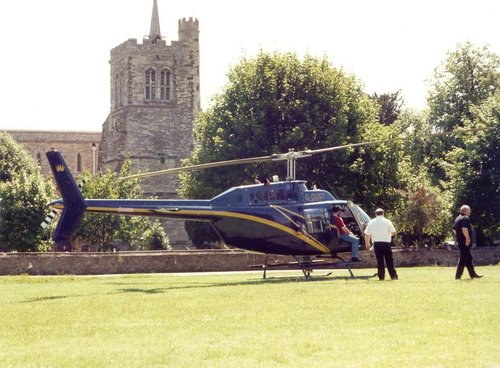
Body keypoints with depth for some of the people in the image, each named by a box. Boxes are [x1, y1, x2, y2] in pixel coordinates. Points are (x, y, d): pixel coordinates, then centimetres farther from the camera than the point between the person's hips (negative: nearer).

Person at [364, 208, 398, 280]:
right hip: (386, 242, -2)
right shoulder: (387, 221, -1)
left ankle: (381, 276, 3)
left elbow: (366, 234, 7)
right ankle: (393, 275, 2)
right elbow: (393, 232, -6)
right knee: (389, 260, 4)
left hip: (376, 243, 2)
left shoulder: (371, 222, 6)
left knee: (379, 260, 6)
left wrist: (367, 243, 19)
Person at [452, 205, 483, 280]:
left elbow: (453, 229, 22)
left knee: (469, 258, 15)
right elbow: (464, 229, -28)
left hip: (460, 241, 10)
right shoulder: (465, 218, -14)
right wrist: (467, 238, -22)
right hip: (465, 242, -10)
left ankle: (473, 274, 19)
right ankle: (458, 275, -6)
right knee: (464, 258, -6)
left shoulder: (457, 218, 16)